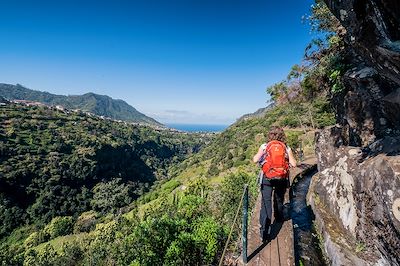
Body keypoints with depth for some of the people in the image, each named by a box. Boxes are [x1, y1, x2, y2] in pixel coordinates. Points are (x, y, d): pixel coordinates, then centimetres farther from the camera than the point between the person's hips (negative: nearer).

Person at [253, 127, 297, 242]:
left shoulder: (264, 146, -5)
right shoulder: (287, 148, -1)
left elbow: (255, 160, -6)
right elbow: (294, 164, -3)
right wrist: (287, 157, 15)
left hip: (267, 178, -2)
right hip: (282, 178, 3)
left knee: (266, 202, -1)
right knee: (279, 200, 25)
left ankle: (264, 229, -9)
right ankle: (279, 218, 50)